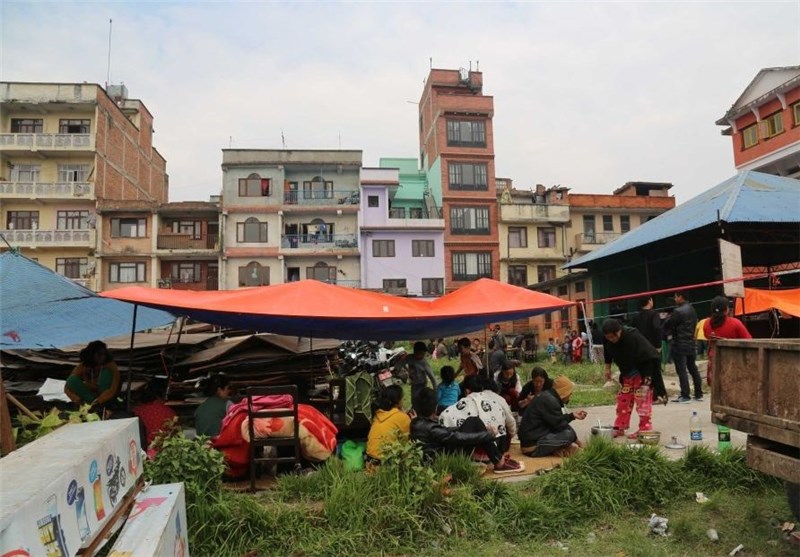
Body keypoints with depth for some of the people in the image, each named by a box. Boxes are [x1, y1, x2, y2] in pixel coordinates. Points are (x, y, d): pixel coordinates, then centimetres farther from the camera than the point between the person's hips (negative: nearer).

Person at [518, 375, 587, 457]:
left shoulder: (547, 396, 12)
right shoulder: (550, 401, -19)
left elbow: (558, 421, 20)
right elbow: (560, 426, -15)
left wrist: (572, 415, 23)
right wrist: (575, 439, 1)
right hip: (533, 447, -11)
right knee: (569, 434, -19)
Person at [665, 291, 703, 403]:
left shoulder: (678, 311, -17)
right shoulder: (692, 310, 10)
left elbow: (666, 326, -13)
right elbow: (694, 324, 17)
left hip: (679, 344, -8)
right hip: (691, 343, 8)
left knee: (682, 370, -5)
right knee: (693, 369, 15)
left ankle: (685, 396, -4)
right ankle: (698, 394, 22)